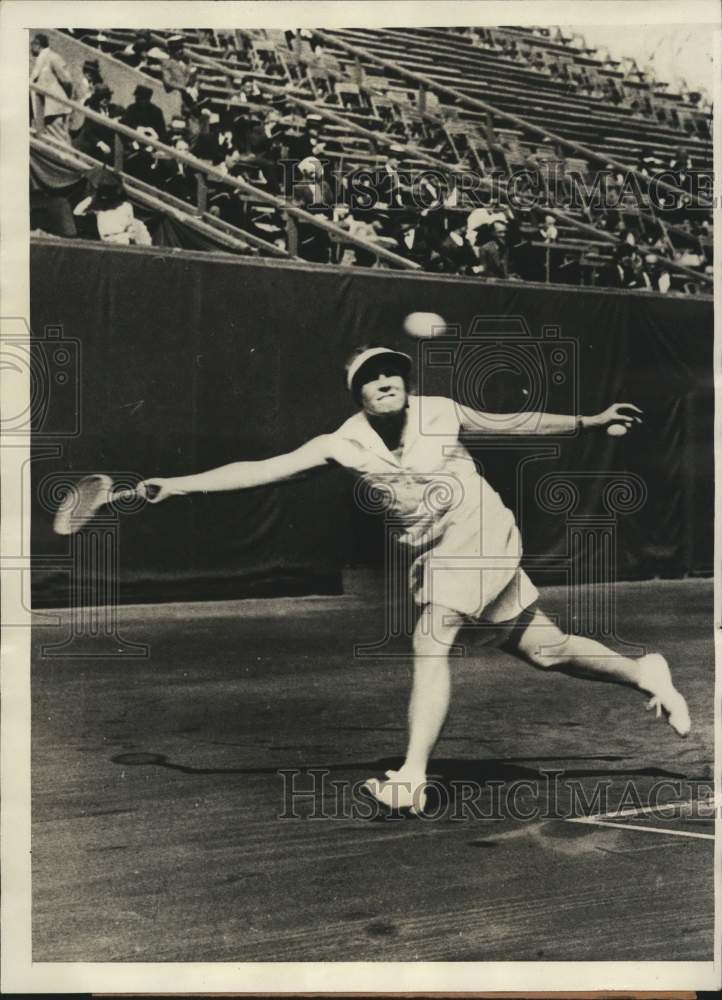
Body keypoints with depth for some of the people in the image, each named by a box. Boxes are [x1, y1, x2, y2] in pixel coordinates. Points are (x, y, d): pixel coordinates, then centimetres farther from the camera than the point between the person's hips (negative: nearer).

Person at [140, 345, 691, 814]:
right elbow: (260, 470, -10)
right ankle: (646, 673, 35)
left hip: (482, 542, -4)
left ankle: (411, 779, -19)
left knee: (430, 644, -22)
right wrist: (174, 485, -16)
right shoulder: (346, 443, -5)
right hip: (434, 559, 4)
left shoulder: (440, 411, -8)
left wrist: (592, 420, 13)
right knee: (546, 649, 12)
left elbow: (515, 423, 7)